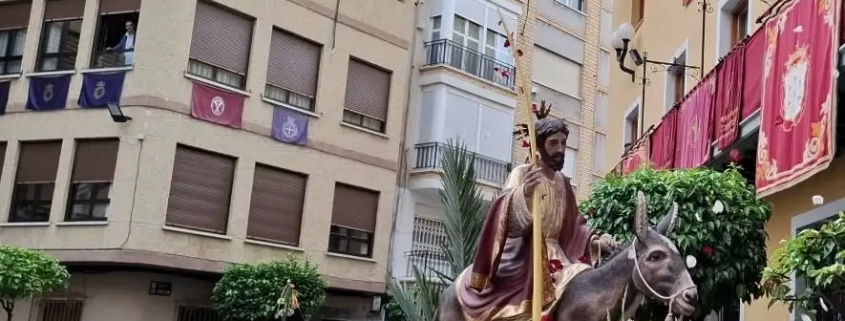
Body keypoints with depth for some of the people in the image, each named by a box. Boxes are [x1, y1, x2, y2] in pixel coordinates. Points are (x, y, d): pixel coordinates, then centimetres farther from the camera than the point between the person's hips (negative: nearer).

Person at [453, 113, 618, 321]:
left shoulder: (563, 182, 15)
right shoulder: (522, 174, -3)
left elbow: (573, 226, 17)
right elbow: (506, 215, -20)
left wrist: (594, 240, -2)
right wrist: (524, 193, -40)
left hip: (554, 255, 6)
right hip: (523, 255, -6)